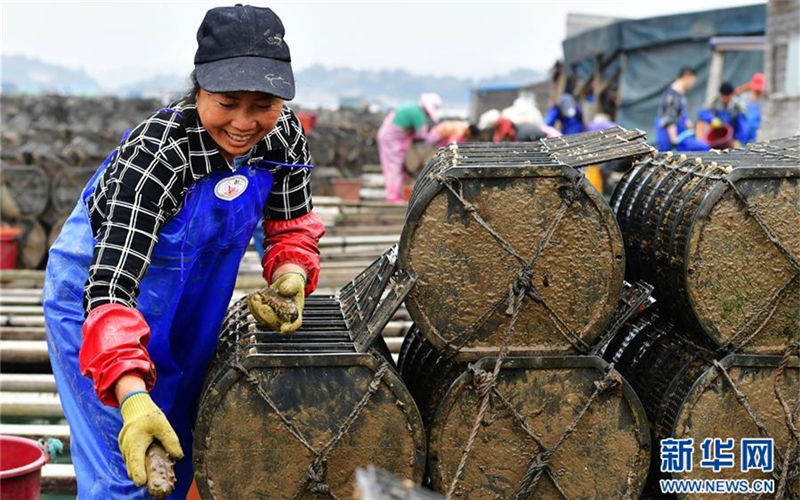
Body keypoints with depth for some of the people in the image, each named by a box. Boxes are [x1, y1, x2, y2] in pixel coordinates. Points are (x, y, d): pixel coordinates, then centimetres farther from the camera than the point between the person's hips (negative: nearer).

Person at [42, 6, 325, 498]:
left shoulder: (285, 134, -18)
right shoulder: (157, 153, -35)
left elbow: (292, 226, -1)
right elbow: (110, 285, -41)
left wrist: (289, 276, -23)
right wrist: (132, 398, -52)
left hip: (190, 298, 6)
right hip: (103, 286, -6)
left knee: (178, 454, 20)